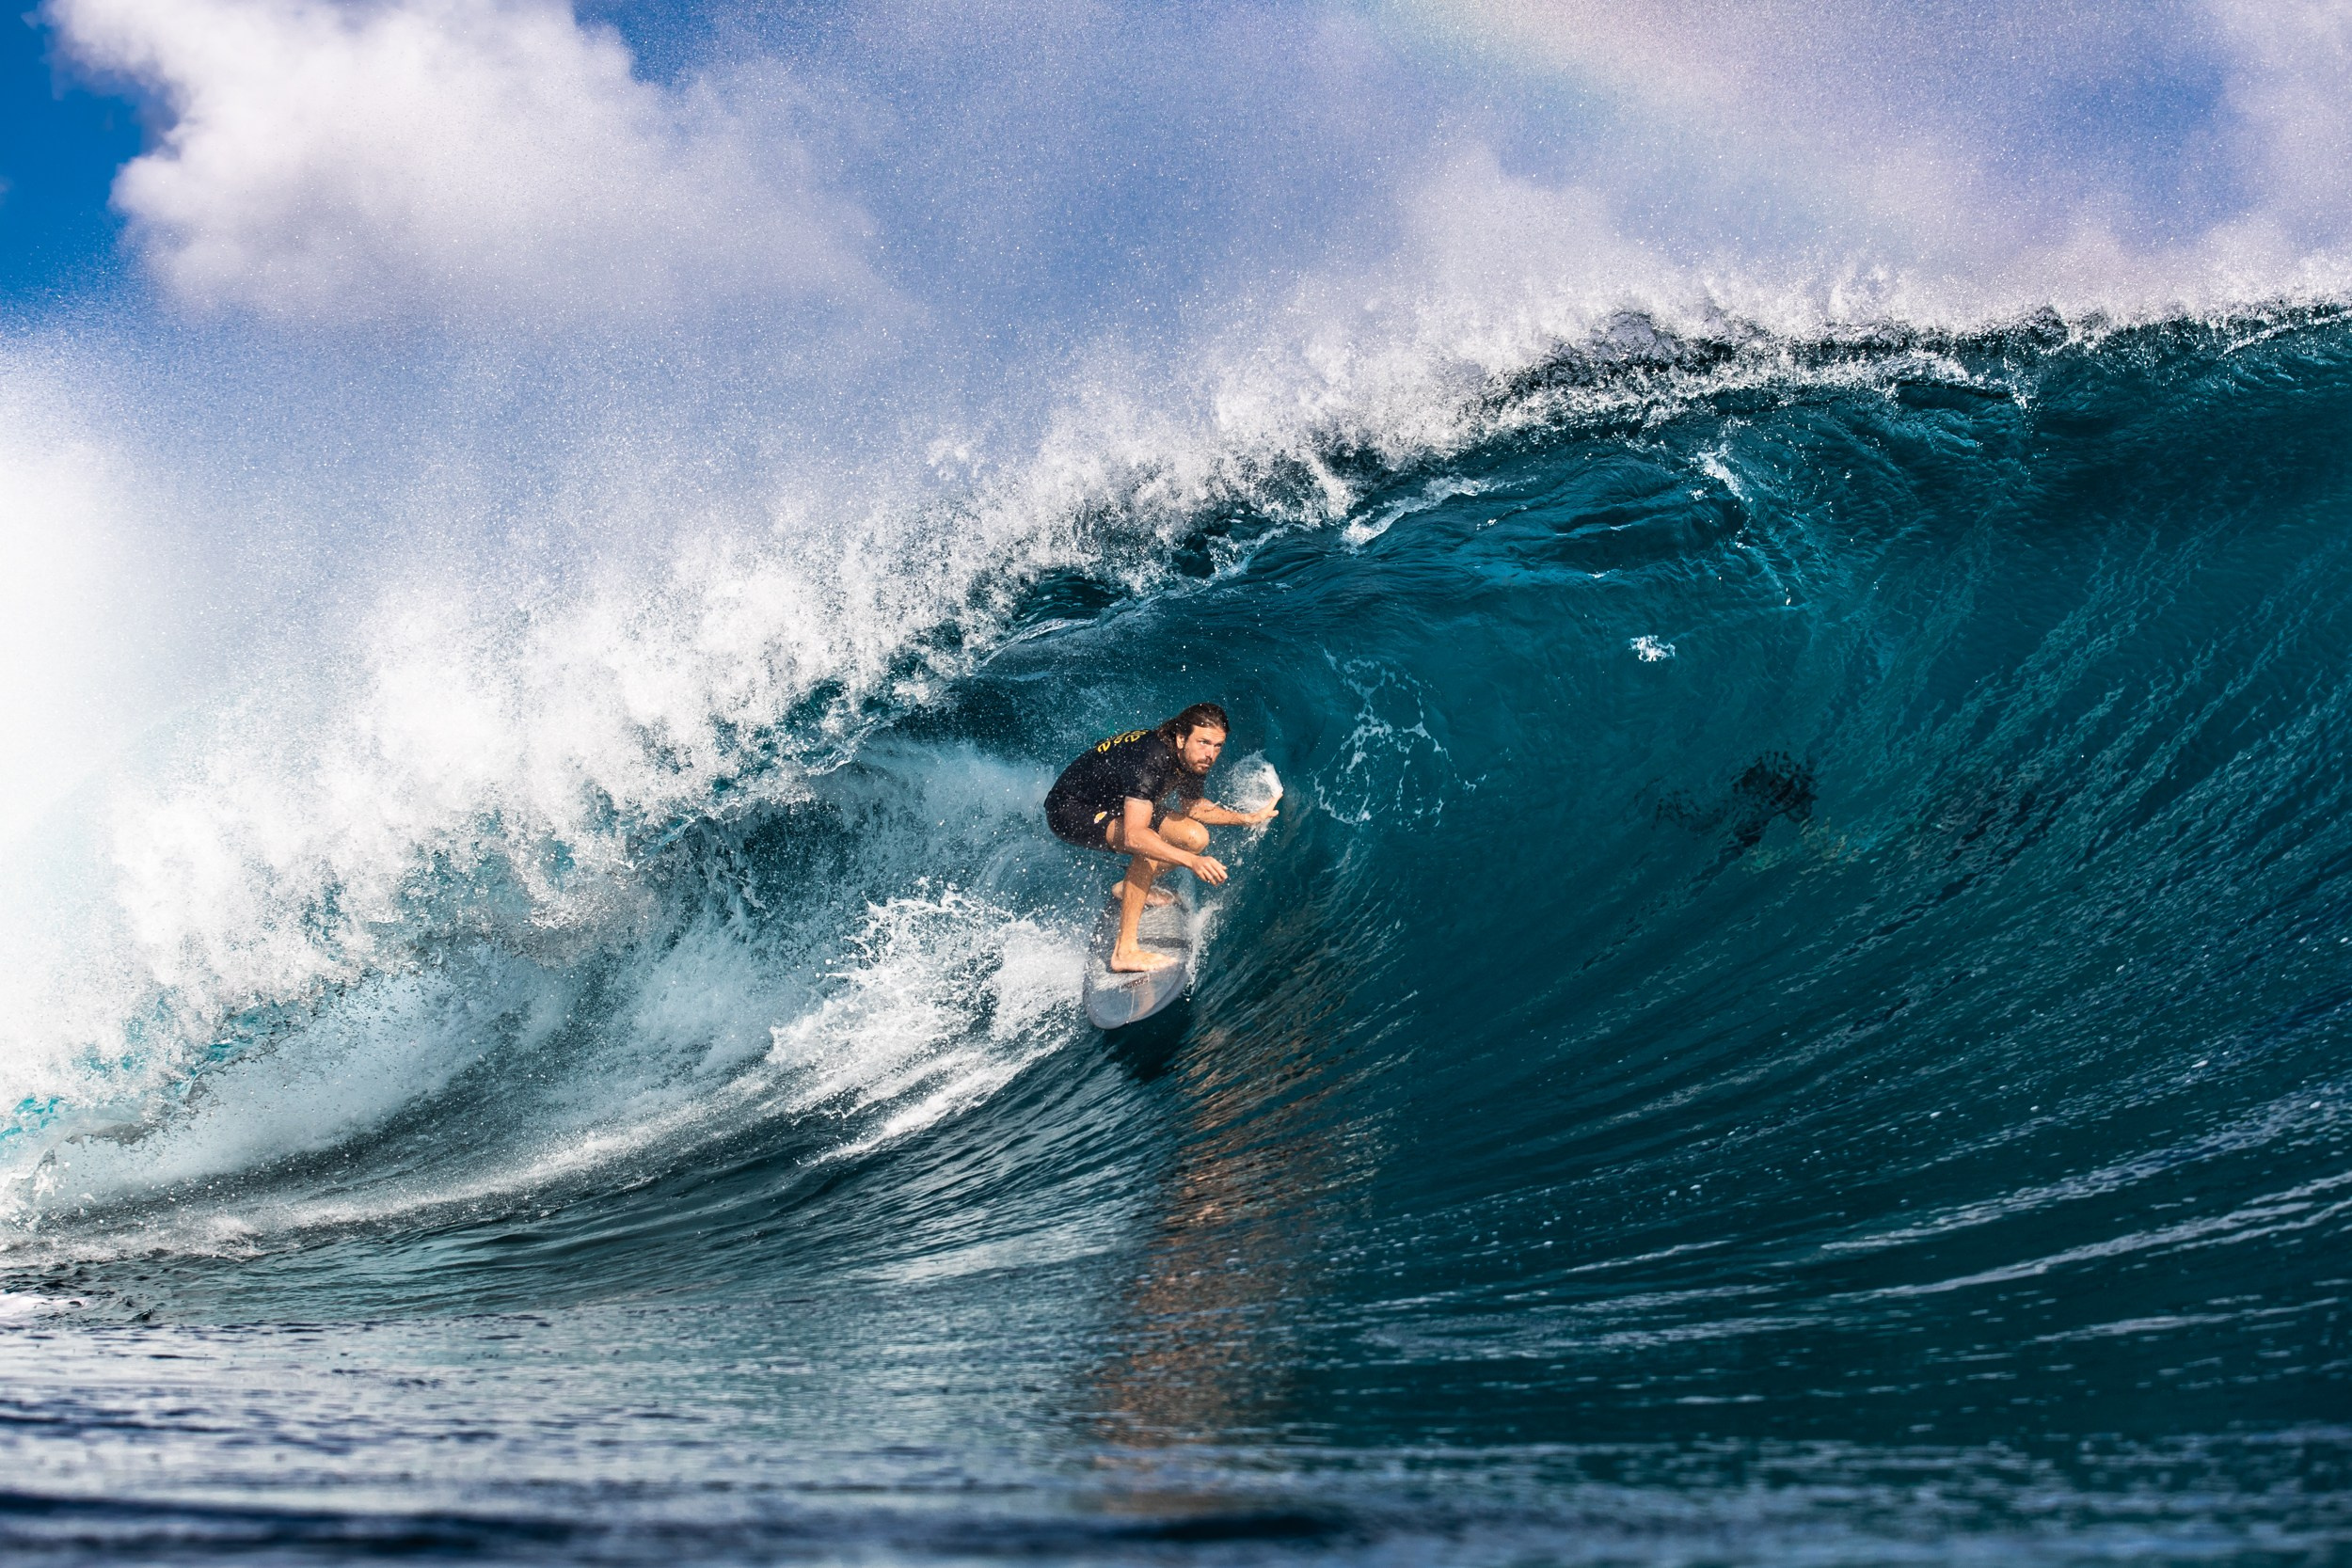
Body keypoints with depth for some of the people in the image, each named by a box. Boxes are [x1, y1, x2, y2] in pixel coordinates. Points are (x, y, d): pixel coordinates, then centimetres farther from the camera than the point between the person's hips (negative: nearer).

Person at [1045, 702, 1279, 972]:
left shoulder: (1190, 758, -10)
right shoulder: (1150, 760, -36)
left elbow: (1192, 807, 10)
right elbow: (1134, 837, -43)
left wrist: (1246, 818, 0)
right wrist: (1192, 861, -49)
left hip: (1111, 804, 9)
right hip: (1068, 809, -9)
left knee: (1195, 838, 0)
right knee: (1148, 846, -32)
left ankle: (1129, 887, 20)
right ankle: (1125, 951, -29)